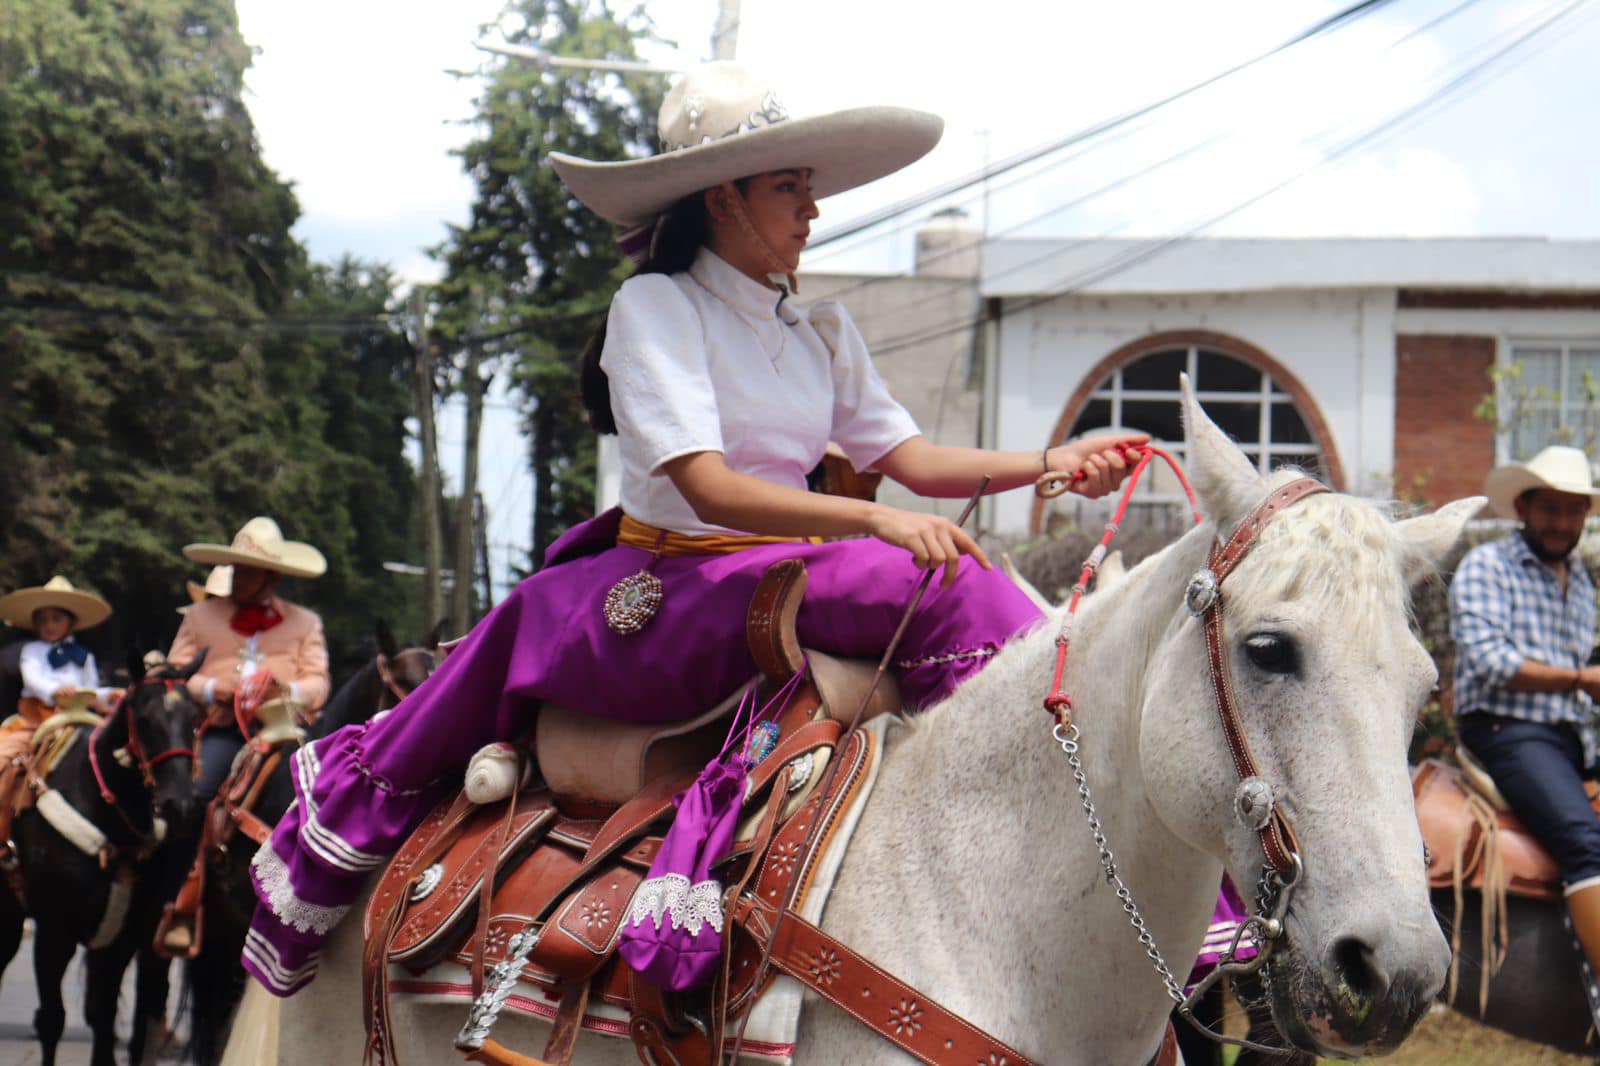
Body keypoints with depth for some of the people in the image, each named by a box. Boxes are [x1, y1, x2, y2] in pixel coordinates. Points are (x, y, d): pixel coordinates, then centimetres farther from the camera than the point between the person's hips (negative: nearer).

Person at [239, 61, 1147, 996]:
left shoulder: (822, 335, 16)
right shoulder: (656, 306, -7)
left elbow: (911, 456, 9)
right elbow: (709, 488, -20)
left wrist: (1052, 464, -8)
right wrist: (876, 520, -32)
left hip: (787, 581, 8)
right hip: (665, 593, -8)